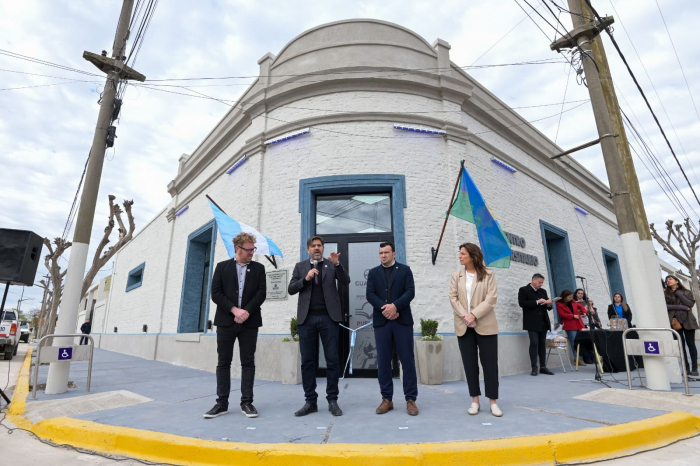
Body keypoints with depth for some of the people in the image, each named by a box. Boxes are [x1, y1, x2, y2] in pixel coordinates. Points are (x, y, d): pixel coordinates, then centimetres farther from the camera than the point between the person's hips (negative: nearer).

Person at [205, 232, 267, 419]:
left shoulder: (258, 268, 7)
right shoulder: (222, 267, 6)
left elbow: (261, 293, -1)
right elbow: (216, 293, -3)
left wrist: (246, 312, -12)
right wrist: (234, 310, -14)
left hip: (249, 322, 0)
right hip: (226, 321, 0)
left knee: (248, 362, 3)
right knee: (223, 362, 6)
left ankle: (246, 402, 12)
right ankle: (222, 403, 15)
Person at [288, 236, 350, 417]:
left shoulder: (332, 264, 9)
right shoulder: (300, 266, 12)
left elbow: (346, 282, -4)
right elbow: (291, 289, 5)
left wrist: (337, 264, -17)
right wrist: (305, 279, -11)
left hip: (328, 317, -1)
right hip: (306, 318, 1)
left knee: (332, 360, 2)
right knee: (307, 361, 5)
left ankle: (332, 400, 13)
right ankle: (310, 401, 16)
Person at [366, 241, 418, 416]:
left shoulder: (405, 270, 8)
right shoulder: (373, 273, 12)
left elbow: (410, 292, -4)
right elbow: (370, 295, 1)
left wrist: (395, 306, -18)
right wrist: (385, 309, -13)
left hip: (403, 321, -1)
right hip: (381, 321, 2)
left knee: (407, 360, 1)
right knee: (383, 361, 4)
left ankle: (410, 399, 11)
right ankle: (387, 399, 15)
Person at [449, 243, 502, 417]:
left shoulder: (488, 275, 2)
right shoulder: (456, 275, 10)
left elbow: (491, 298, -8)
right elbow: (453, 297, 2)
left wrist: (474, 315, -18)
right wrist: (464, 316, -13)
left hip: (485, 325, -2)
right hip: (463, 326, 3)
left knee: (490, 363, 2)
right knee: (470, 364, 6)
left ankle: (493, 401, 13)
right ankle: (475, 401, 16)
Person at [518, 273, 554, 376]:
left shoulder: (543, 291, 18)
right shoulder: (524, 290, 1)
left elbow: (547, 306, 18)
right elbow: (522, 303, -12)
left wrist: (549, 304, -5)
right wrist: (537, 302, -16)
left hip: (543, 322, 6)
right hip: (532, 322, -5)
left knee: (542, 344, 7)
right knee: (534, 343, -7)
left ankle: (543, 367, 13)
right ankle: (534, 368, -3)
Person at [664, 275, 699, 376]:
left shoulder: (686, 292, 8)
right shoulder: (665, 294, 6)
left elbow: (690, 304, -7)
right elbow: (665, 306, -5)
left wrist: (678, 293, -6)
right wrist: (681, 307, -12)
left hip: (687, 320, 0)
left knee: (690, 344, 2)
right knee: (681, 345, 2)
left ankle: (694, 368, 8)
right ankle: (686, 368, 7)